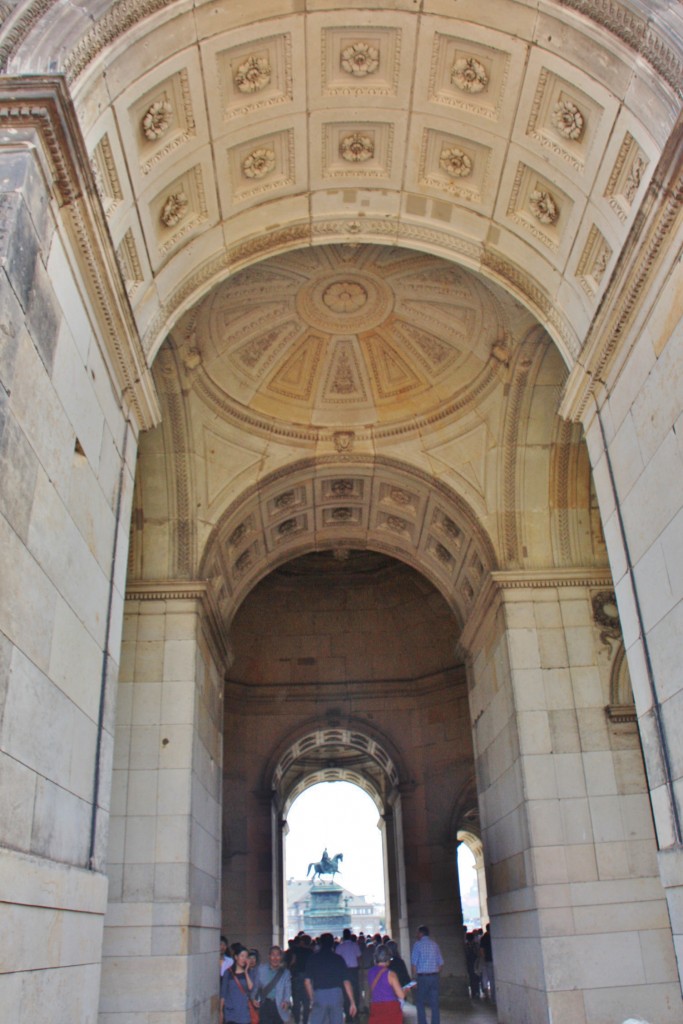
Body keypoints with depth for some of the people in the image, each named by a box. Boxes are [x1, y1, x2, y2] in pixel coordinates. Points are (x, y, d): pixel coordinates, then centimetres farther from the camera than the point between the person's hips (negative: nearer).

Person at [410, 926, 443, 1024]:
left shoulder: (418, 944, -5)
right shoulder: (434, 944, 8)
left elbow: (414, 963, -8)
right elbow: (441, 963, 8)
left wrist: (415, 976, 1)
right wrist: (435, 973, 15)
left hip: (422, 977, -4)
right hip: (434, 976, 4)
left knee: (420, 1003, 8)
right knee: (434, 1003, 9)